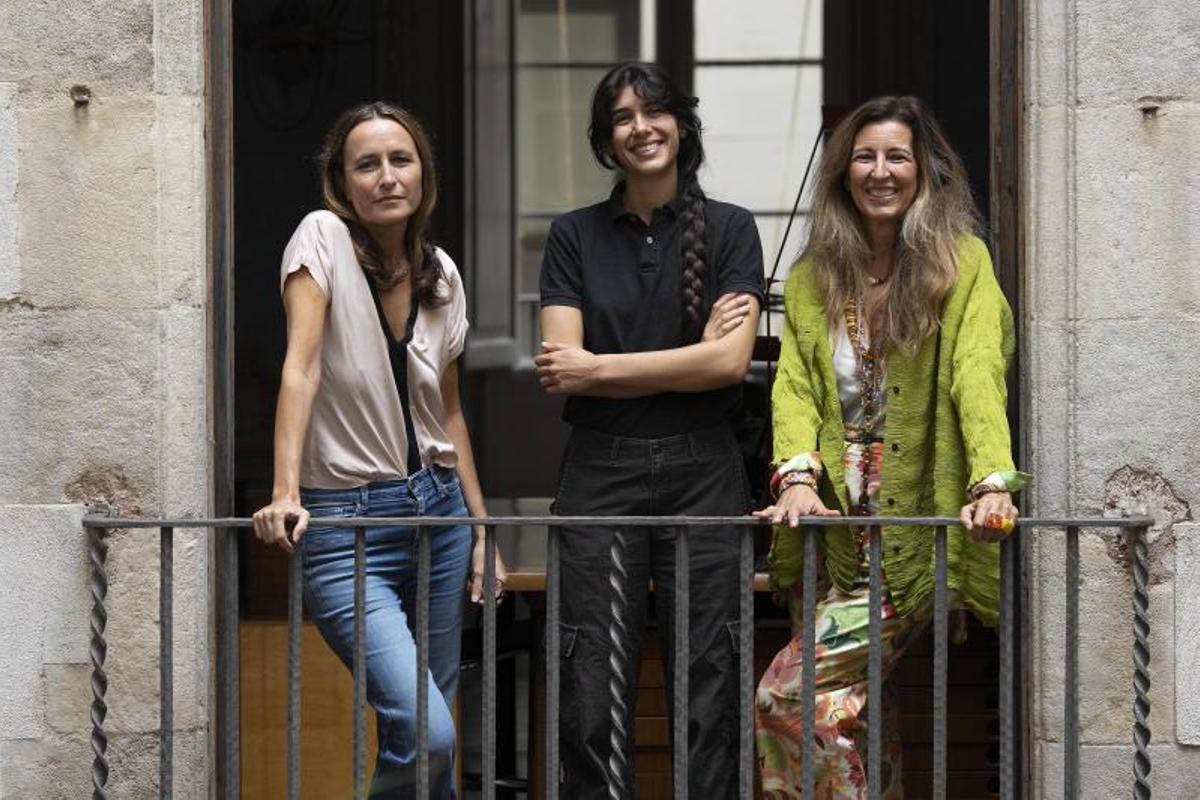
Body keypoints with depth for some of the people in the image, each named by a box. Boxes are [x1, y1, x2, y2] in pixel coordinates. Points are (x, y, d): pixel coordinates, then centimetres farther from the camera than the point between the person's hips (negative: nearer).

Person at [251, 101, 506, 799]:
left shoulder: (442, 274, 8)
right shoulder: (323, 239, -8)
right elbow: (302, 368, -19)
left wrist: (482, 530, 13)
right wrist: (285, 493, -29)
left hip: (438, 511, 6)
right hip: (346, 522, -6)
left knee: (429, 732, 7)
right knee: (425, 733, -20)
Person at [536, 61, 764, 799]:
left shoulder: (729, 229, 6)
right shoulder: (575, 235, 9)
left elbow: (731, 360, -7)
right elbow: (561, 368, -2)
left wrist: (596, 367, -6)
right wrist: (689, 357, -7)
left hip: (703, 471, -1)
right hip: (600, 473, 1)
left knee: (709, 685, -2)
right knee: (595, 696, -4)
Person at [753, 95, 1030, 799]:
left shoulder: (961, 262, -2)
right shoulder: (814, 278, 12)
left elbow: (977, 377, -13)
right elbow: (795, 385, 3)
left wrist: (992, 484, -27)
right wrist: (798, 477, -15)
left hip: (917, 538, -5)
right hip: (837, 535, 5)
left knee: (788, 696, -15)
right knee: (851, 707, 7)